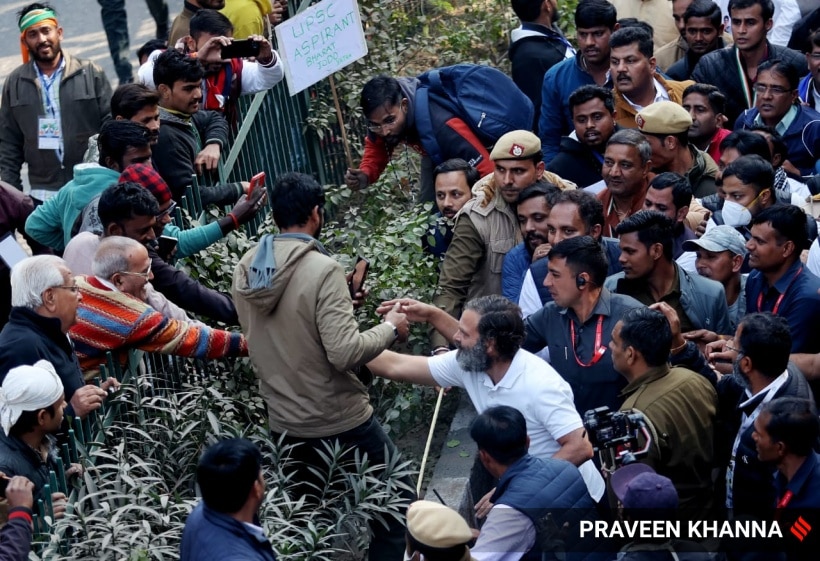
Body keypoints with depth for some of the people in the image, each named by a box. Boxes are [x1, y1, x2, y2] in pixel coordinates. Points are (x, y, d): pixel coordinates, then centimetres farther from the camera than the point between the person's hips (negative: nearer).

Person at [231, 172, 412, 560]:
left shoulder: (246, 269, 0)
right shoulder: (321, 270, -22)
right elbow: (345, 353, -27)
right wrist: (390, 328, -9)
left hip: (283, 424, 7)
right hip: (339, 422, -7)